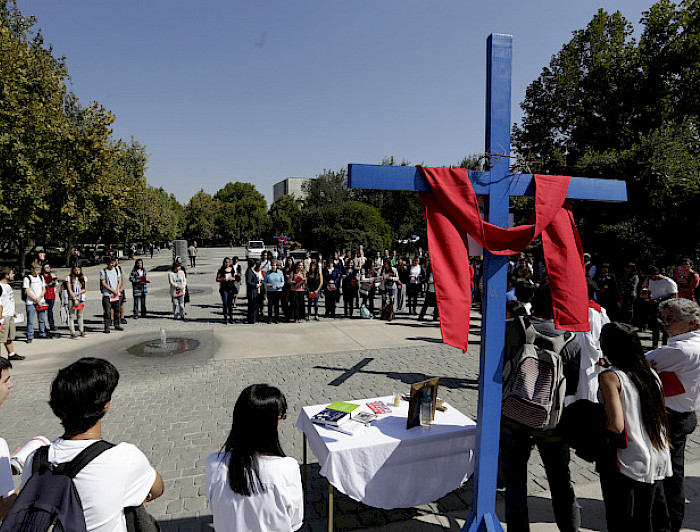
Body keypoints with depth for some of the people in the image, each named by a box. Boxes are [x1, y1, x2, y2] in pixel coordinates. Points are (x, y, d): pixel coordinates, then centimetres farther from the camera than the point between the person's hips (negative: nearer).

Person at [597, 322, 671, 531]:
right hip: (656, 463, 7)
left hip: (625, 464, -7)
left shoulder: (609, 377, -17)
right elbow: (659, 417, 10)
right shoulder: (651, 373, 3)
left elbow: (616, 426, -24)